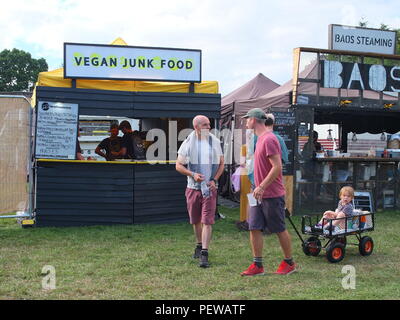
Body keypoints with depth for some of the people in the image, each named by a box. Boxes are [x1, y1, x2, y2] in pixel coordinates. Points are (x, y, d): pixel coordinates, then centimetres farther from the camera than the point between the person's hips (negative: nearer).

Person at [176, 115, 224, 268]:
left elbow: (221, 164, 8)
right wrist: (193, 174, -15)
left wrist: (214, 180, -7)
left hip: (210, 188, -1)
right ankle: (199, 245, 36)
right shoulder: (188, 143, -2)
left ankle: (204, 254, -11)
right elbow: (178, 165, 1)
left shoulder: (215, 142, 1)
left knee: (207, 221, -10)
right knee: (196, 220, 14)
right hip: (193, 187, 1)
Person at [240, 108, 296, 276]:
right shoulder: (261, 138, 14)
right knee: (254, 229, 5)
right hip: (259, 194, 9)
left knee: (280, 230, 4)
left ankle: (289, 263, 19)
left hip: (272, 195, -9)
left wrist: (261, 187, -23)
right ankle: (257, 265, 11)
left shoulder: (269, 139, -17)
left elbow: (277, 167, -23)